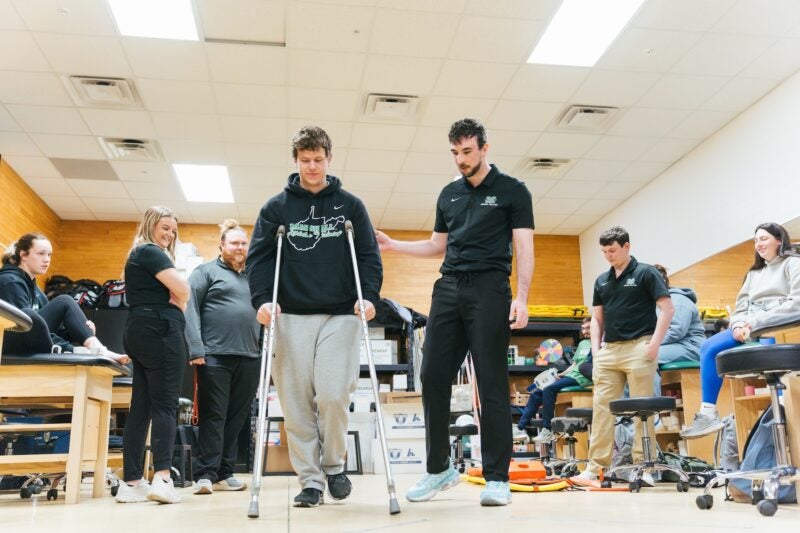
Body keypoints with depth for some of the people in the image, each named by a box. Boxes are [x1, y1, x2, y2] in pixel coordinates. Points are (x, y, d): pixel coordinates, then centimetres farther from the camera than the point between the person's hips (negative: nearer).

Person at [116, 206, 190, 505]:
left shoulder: (140, 255, 27)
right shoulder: (150, 251, -4)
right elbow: (182, 289, -15)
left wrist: (173, 304, 1)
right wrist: (176, 307, 5)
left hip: (140, 332, 9)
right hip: (160, 332, -9)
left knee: (141, 406, 5)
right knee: (165, 403, -12)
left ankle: (131, 482, 6)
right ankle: (162, 478, -19)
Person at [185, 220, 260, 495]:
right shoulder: (206, 272, 5)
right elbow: (190, 310, -5)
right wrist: (196, 349, -15)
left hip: (249, 359, 5)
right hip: (215, 356, -5)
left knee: (237, 418, 7)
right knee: (213, 417, -5)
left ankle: (224, 474, 14)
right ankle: (205, 475, 0)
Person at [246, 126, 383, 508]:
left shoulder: (350, 205, 11)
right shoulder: (276, 207, 11)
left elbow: (369, 256, 8)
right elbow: (258, 257, 6)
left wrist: (369, 296, -8)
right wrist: (262, 299, -9)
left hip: (340, 316, -1)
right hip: (292, 317, 1)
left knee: (333, 395, -11)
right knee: (296, 402, 0)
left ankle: (334, 465, 14)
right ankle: (310, 480, 11)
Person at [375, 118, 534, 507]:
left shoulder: (512, 191, 4)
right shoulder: (449, 194, 18)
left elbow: (524, 248, -2)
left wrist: (521, 296, -14)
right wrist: (393, 245, 13)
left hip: (489, 289, -5)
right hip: (449, 288, 5)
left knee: (492, 383, -4)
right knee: (433, 376, 0)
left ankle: (497, 478, 3)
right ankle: (439, 468, 13)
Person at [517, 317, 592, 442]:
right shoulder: (582, 343, 27)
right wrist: (562, 374, 12)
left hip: (581, 378, -8)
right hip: (569, 375, 8)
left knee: (549, 390, -29)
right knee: (536, 393, -4)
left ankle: (547, 430, -23)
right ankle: (520, 428, -6)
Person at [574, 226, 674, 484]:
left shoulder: (645, 273, -1)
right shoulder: (601, 280, 15)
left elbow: (667, 309, -5)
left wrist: (654, 344, -13)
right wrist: (596, 349, 7)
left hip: (638, 347, -5)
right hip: (608, 349, 5)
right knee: (601, 407, 2)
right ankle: (596, 465, 5)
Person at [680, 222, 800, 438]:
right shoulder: (754, 273, 28)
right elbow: (741, 308, 19)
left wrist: (756, 322, -17)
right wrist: (739, 325, -6)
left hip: (781, 327, -7)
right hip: (751, 329, 7)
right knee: (708, 348, -14)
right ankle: (708, 414, -16)